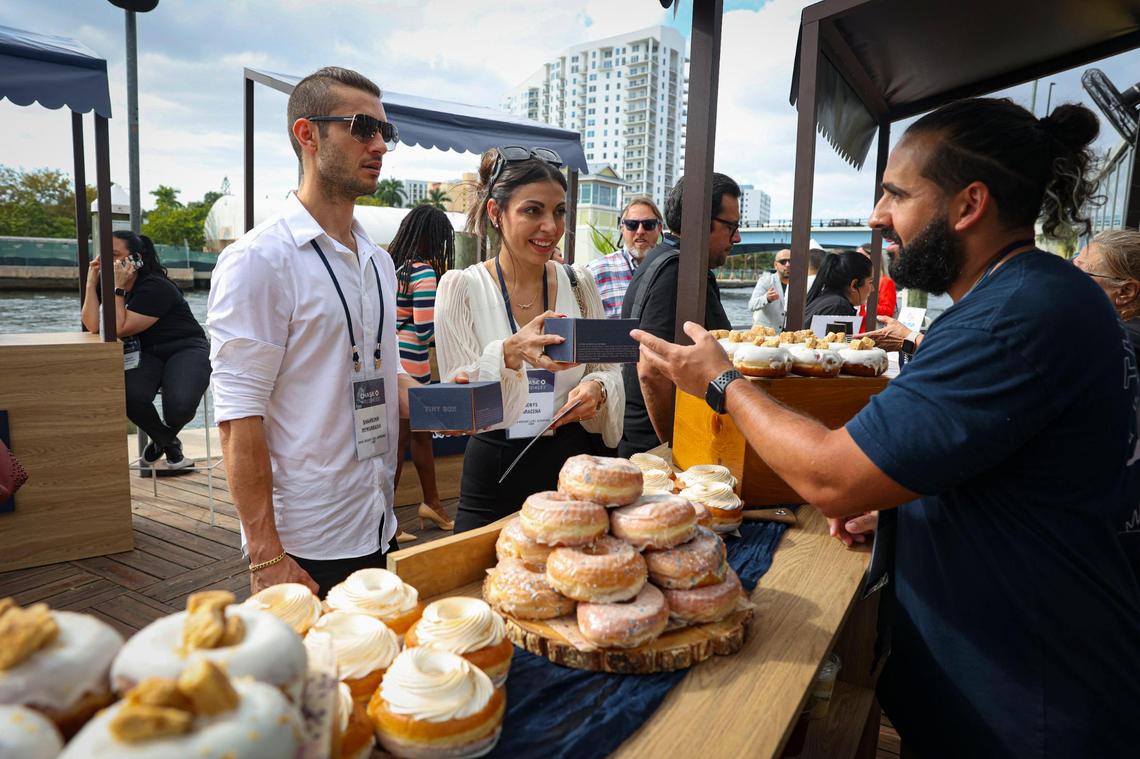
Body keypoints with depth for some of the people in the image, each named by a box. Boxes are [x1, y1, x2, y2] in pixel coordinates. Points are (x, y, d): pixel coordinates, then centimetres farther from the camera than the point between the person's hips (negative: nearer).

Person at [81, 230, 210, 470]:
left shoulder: (156, 288, -17)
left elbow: (119, 328, -22)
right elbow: (93, 326, -13)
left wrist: (118, 289, -20)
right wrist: (91, 280, -12)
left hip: (186, 349, -5)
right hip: (148, 355, 6)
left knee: (179, 404, -31)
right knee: (130, 395, -27)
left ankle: (162, 439, 10)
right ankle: (170, 444, 3)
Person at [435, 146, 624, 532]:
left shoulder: (579, 283, 1)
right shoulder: (462, 287, -8)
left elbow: (608, 369, 7)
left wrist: (596, 389, -17)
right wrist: (509, 354, -30)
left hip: (573, 468, 3)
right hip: (495, 481, -3)